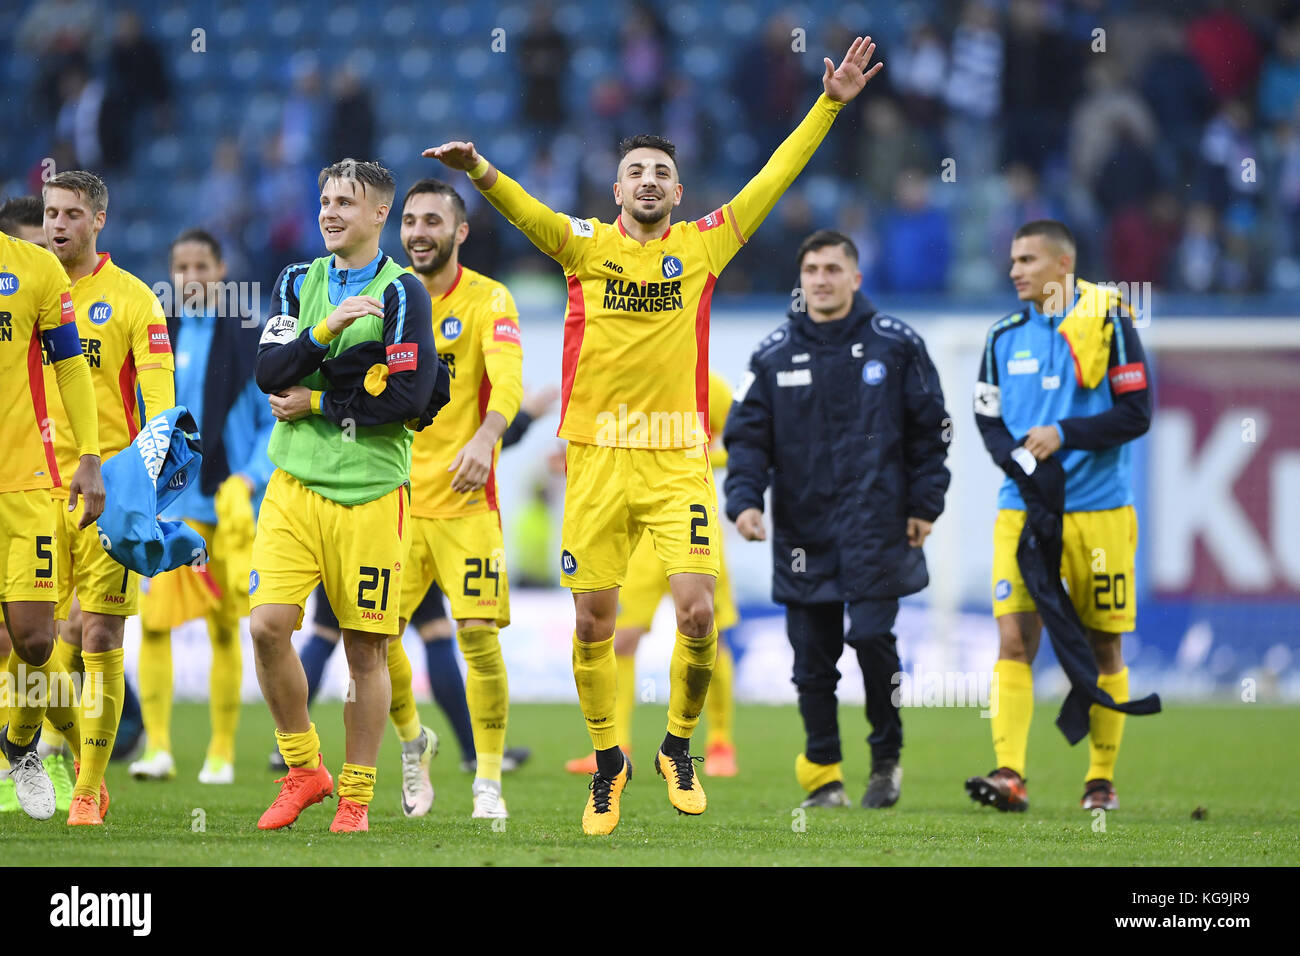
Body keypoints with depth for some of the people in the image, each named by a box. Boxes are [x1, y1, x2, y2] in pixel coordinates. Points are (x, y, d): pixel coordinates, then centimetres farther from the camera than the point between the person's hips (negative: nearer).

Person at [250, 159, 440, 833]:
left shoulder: (401, 291, -2)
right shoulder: (297, 283, 12)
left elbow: (410, 398, -11)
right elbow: (268, 373, -1)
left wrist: (317, 404, -6)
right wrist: (324, 332, -16)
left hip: (371, 491, -3)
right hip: (295, 481, 3)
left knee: (367, 646, 0)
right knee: (268, 624, -11)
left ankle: (356, 797, 12)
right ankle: (304, 770, 7)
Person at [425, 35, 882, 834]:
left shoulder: (702, 246, 7)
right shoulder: (584, 245, 5)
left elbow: (772, 181, 6)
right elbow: (525, 210, -11)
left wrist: (830, 105, 1)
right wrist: (480, 170, -32)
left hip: (680, 457, 0)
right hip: (598, 458, 0)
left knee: (698, 611, -12)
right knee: (593, 623, 3)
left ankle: (679, 746, 12)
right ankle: (608, 763, 21)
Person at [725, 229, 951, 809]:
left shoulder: (895, 344, 3)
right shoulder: (774, 354, 8)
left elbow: (931, 428, 7)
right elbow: (746, 435, 8)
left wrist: (924, 504, 2)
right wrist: (744, 500, -8)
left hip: (876, 525, -2)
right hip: (802, 531, 3)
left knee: (871, 636, -12)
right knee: (812, 656, 2)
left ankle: (886, 758, 8)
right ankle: (823, 776, 12)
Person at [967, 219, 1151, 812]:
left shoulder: (1107, 322, -3)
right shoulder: (1005, 336, 10)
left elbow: (1136, 413, -6)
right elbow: (988, 419, 12)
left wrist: (1063, 435, -16)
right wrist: (1019, 458, -8)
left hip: (1098, 512, -3)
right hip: (1022, 511, 3)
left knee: (1103, 646, 5)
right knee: (1014, 637, -11)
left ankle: (1102, 778, 17)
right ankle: (1010, 775, -18)